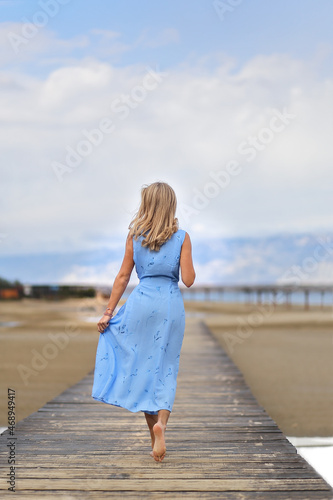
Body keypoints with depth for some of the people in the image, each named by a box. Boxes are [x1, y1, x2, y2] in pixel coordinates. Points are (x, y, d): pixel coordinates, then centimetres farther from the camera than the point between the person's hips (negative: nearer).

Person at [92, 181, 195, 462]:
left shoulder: (135, 236, 4)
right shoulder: (181, 237, 0)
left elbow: (123, 276, 5)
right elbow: (189, 280, -4)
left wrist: (109, 312, 10)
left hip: (142, 302, 1)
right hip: (171, 304, -1)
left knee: (142, 366, 10)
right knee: (166, 369, 8)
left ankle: (155, 432, 11)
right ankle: (161, 421, -16)